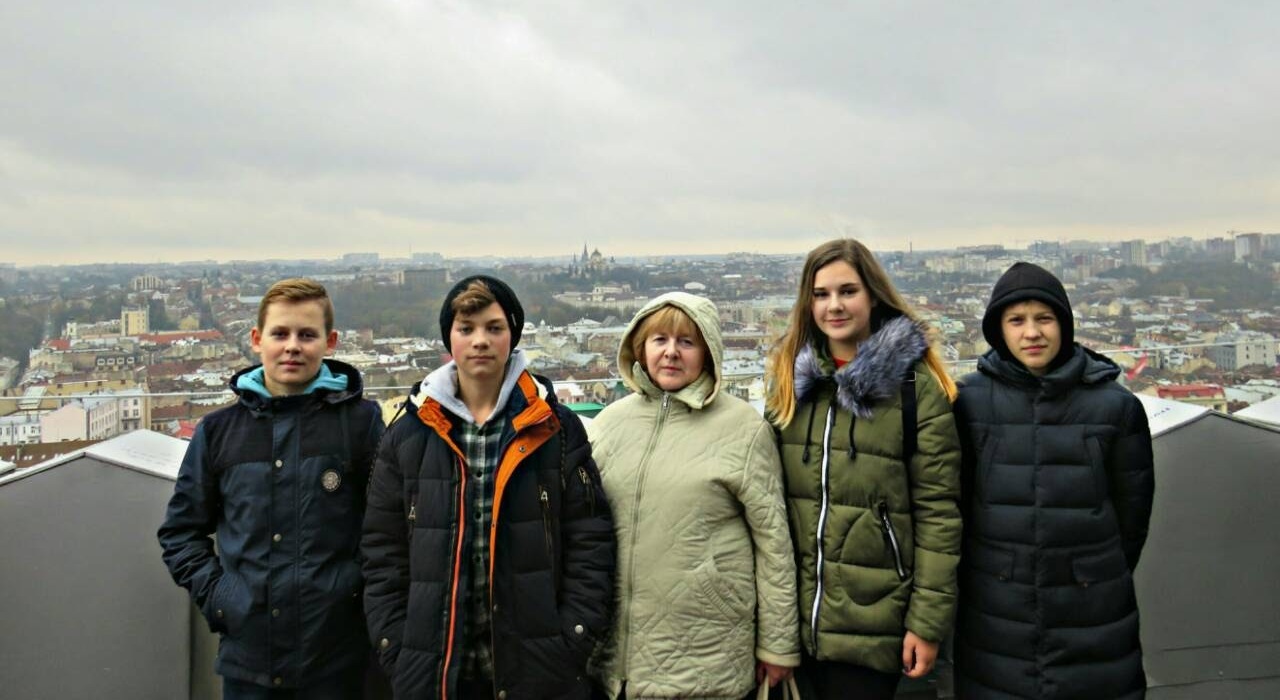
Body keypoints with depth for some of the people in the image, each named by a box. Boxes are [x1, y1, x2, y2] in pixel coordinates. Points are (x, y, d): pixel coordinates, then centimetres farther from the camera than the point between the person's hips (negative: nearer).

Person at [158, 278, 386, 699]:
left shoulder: (361, 421, -3)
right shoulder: (220, 429, 5)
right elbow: (181, 529, 13)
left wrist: (366, 589, -7)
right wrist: (212, 592, 2)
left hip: (335, 654, -2)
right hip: (246, 652, 3)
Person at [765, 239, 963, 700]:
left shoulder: (916, 385, -6)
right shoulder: (788, 378, 6)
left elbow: (938, 511, -8)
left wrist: (928, 621, -10)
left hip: (873, 621, -4)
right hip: (799, 614, 4)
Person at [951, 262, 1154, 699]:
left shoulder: (1115, 405, -3)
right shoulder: (969, 400, -4)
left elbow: (1132, 507, 7)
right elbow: (953, 497, 3)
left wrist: (1107, 579, 13)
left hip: (1092, 616, 0)